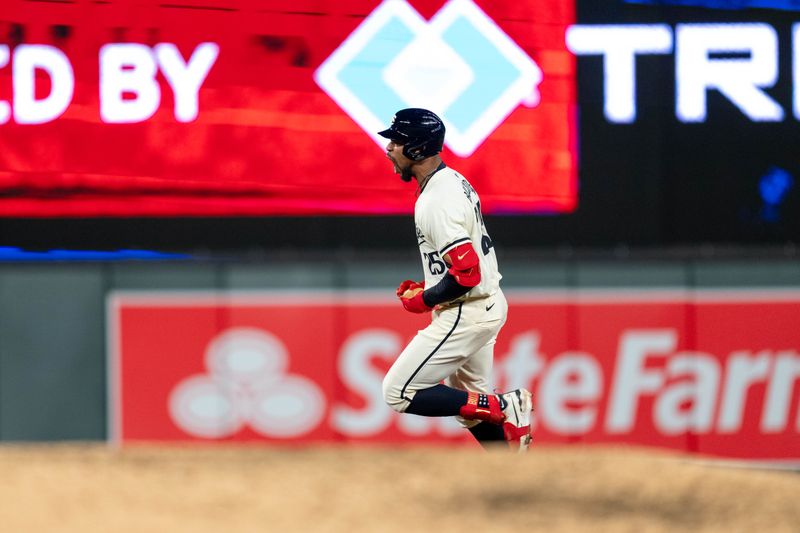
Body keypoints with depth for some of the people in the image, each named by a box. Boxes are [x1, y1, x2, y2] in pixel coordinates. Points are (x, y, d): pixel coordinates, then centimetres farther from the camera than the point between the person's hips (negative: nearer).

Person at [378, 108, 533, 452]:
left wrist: (424, 300, -14)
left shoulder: (438, 201, -23)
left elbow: (467, 273, -28)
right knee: (468, 402, 21)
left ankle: (503, 408, -9)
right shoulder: (453, 180, 10)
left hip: (466, 314, -10)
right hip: (489, 305, 10)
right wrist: (427, 289, 12)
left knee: (399, 394, -7)